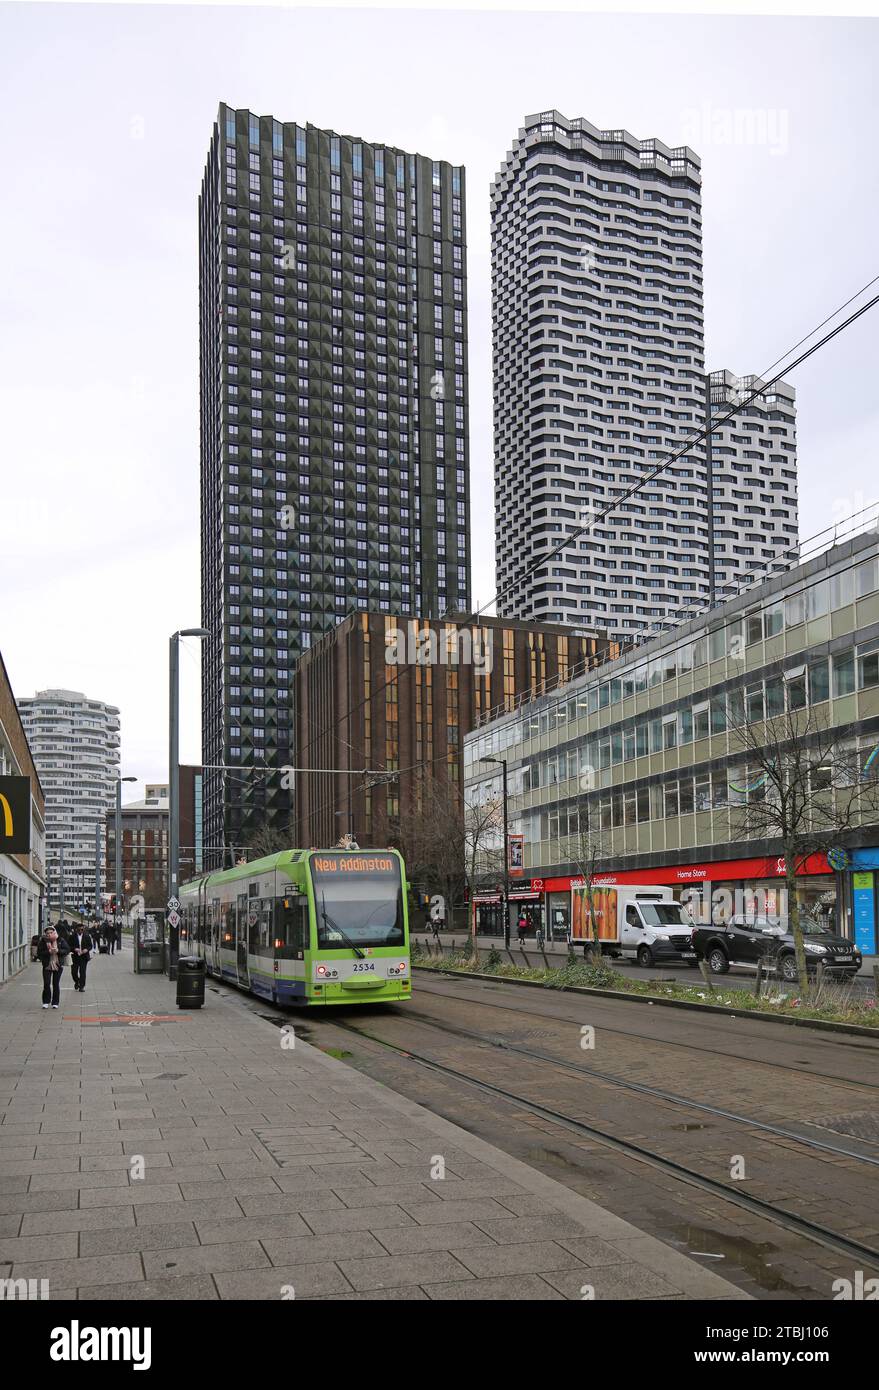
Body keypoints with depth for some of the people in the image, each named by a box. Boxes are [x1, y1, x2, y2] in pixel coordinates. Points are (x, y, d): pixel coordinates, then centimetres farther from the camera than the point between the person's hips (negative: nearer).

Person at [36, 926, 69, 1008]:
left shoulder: (61, 940, -1)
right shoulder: (43, 941, -3)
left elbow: (67, 950, -3)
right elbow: (39, 953, -6)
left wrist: (58, 951, -17)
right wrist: (48, 952, -20)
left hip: (58, 965, 0)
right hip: (47, 965, 0)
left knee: (56, 984, 5)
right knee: (46, 984, -3)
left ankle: (55, 1003, 14)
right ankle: (46, 1002, 11)